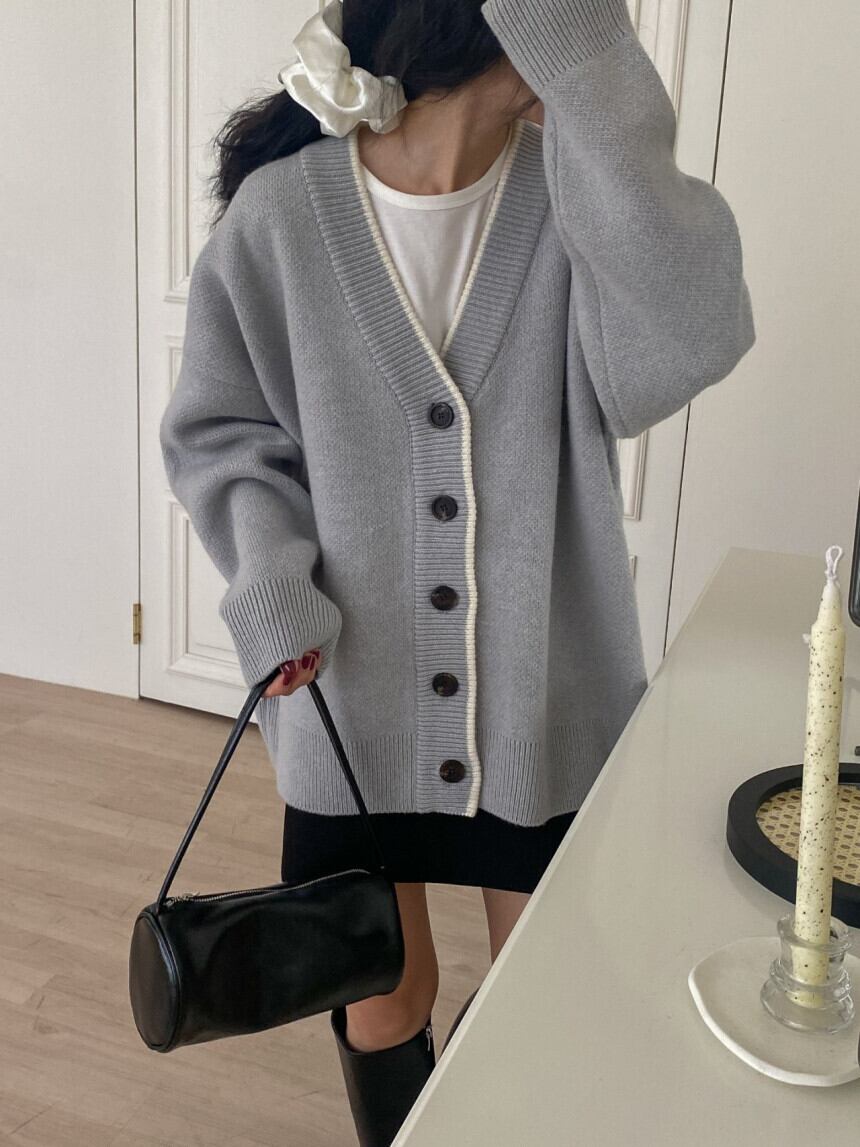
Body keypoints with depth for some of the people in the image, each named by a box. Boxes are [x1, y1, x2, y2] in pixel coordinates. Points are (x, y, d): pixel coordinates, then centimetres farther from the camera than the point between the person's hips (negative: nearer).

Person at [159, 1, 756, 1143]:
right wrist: (272, 572, -16)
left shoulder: (575, 191, -8)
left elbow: (685, 340, -26)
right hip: (357, 695, 0)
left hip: (544, 696, 1)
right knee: (381, 1002, 16)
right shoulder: (280, 212, -9)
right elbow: (217, 429, 1)